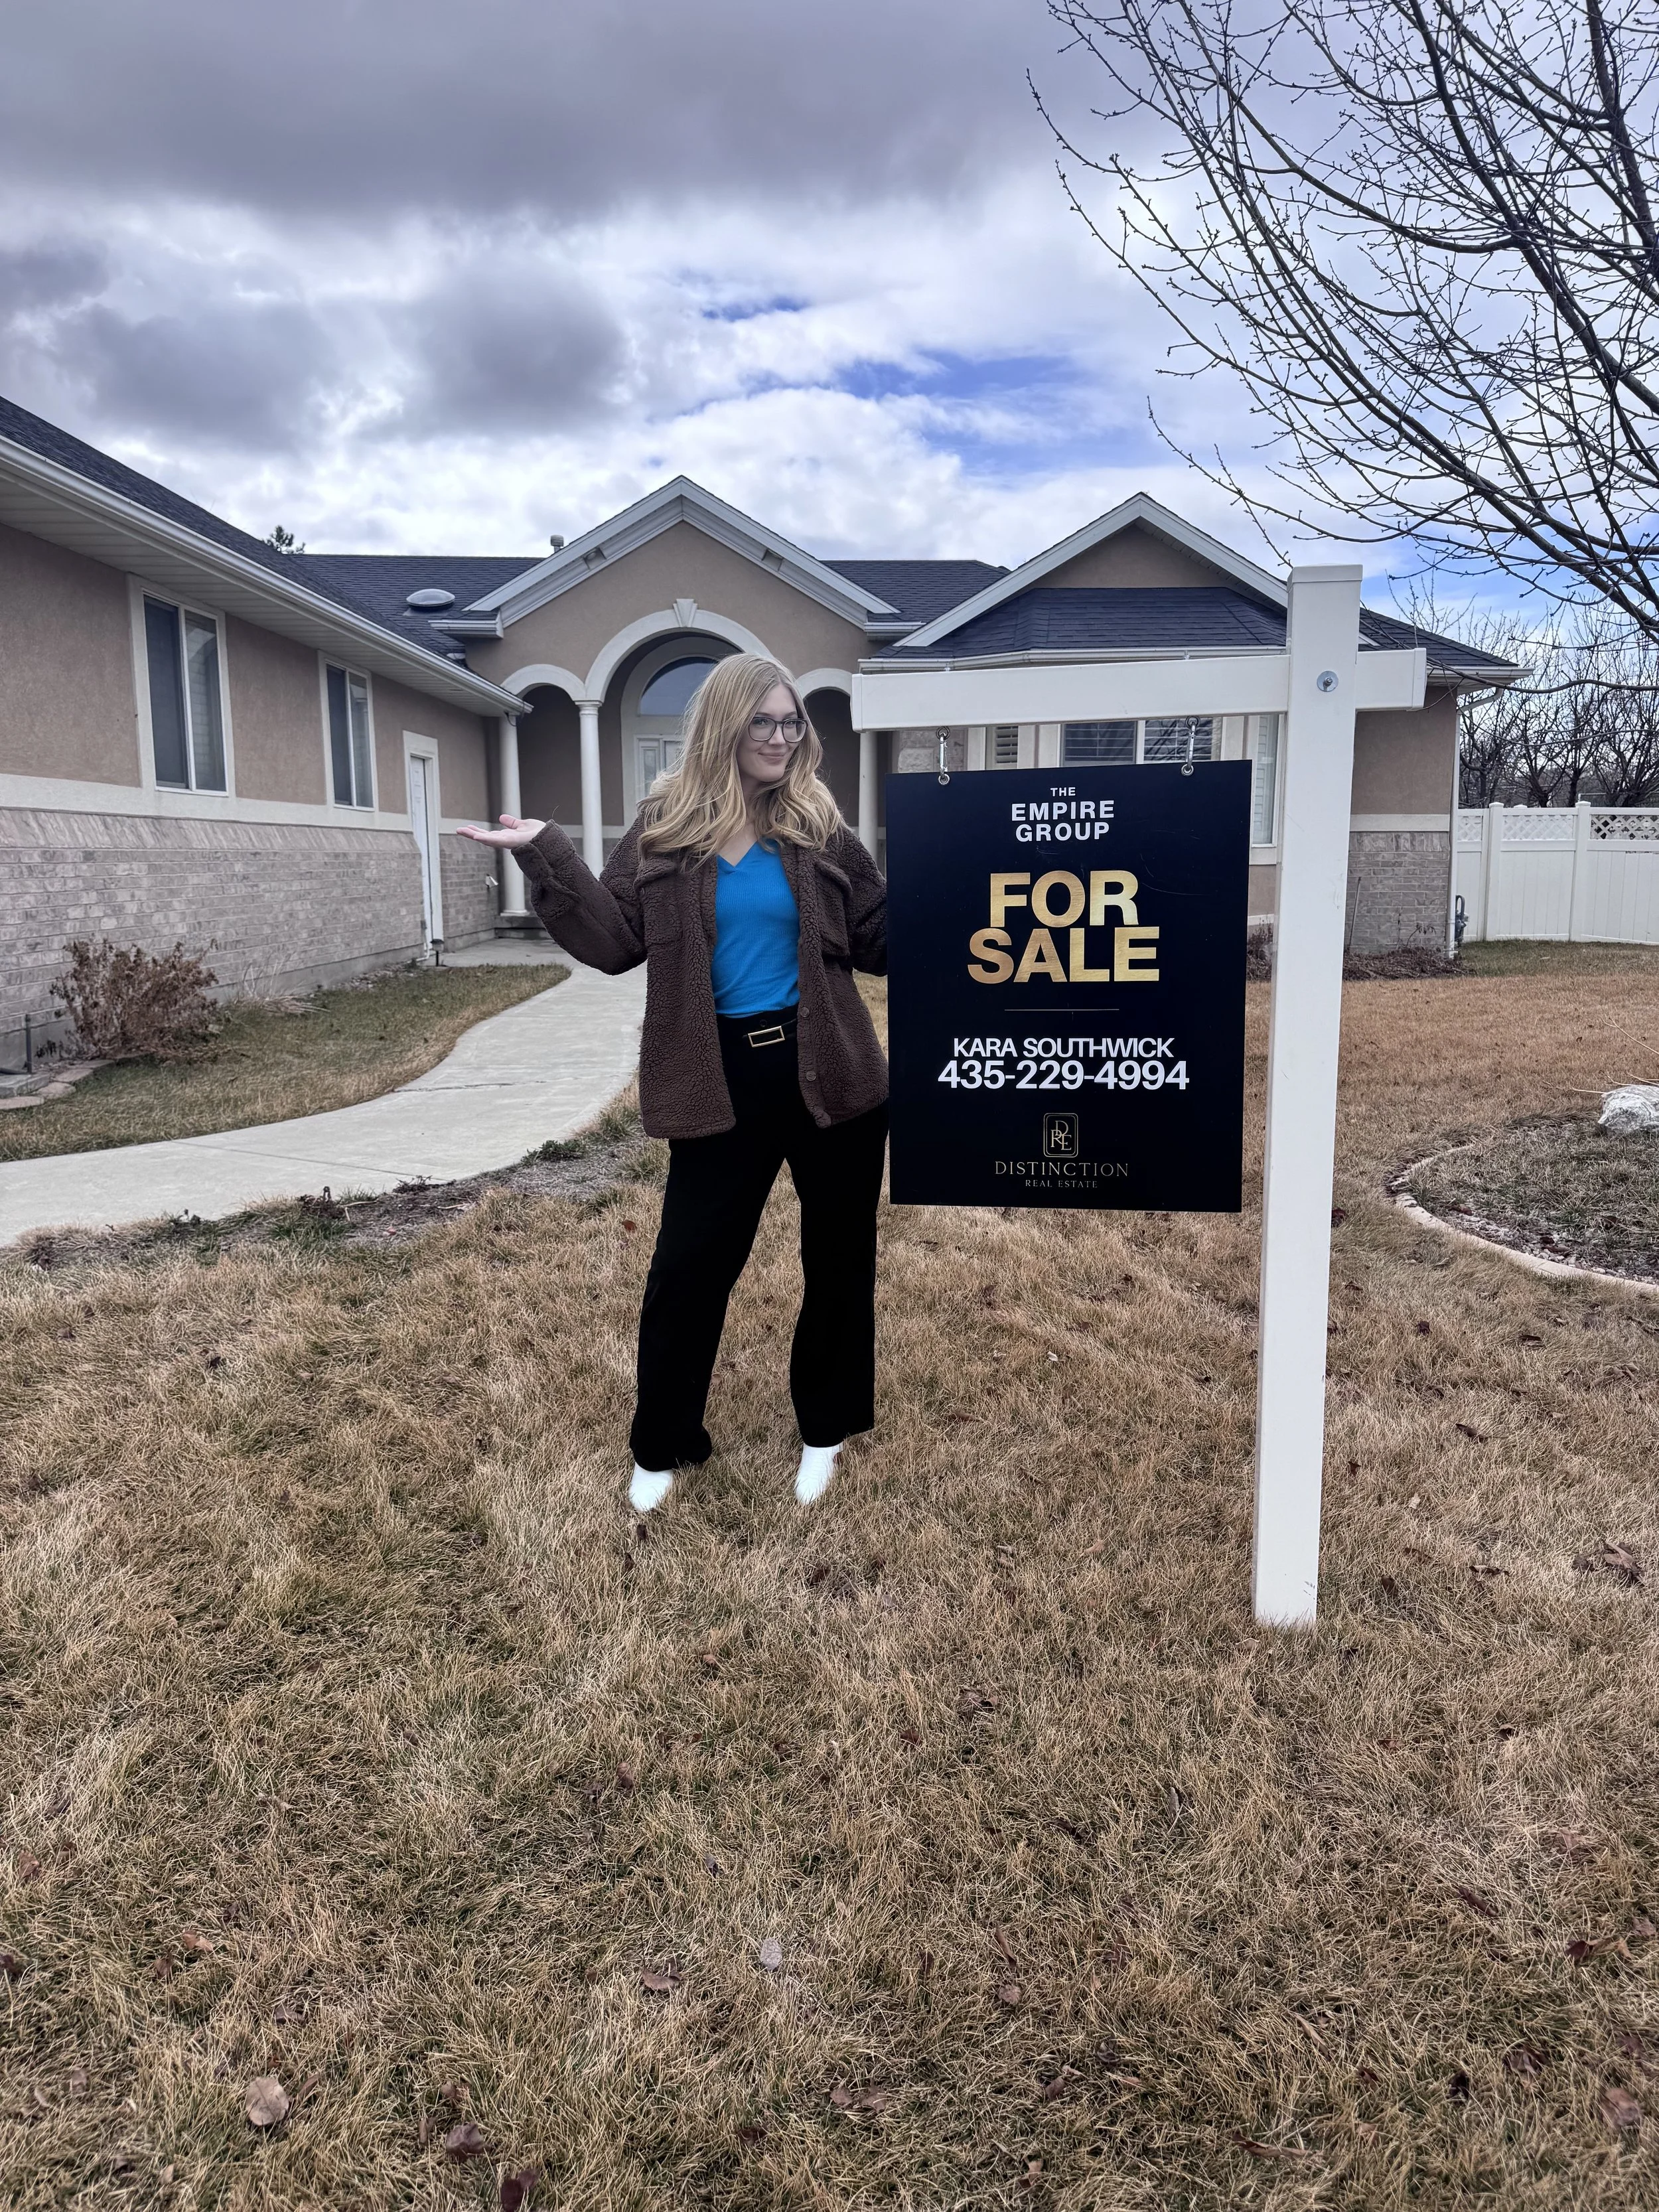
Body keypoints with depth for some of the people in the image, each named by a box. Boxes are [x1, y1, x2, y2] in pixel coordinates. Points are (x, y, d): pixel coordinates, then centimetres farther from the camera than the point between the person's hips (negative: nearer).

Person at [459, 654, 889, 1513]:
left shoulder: (817, 825, 2)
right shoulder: (666, 828, 1)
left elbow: (879, 936, 5)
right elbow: (615, 940, -4)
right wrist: (546, 855, -12)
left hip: (826, 1069, 1)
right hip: (724, 1077, -1)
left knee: (839, 1257, 11)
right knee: (688, 1266, 4)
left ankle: (825, 1429, 32)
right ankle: (661, 1447, 25)